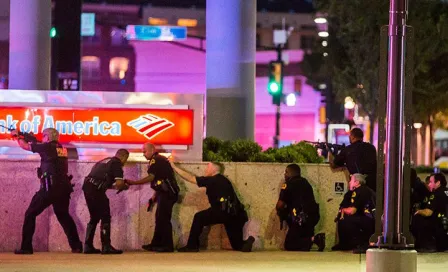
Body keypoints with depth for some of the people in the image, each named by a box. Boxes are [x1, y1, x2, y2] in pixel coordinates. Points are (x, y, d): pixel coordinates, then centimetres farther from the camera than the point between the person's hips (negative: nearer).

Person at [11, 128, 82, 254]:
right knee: (63, 215, 23)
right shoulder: (62, 149, 14)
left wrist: (17, 136, 25)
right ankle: (76, 246, 14)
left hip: (49, 188, -6)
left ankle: (26, 247, -3)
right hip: (63, 188, 6)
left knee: (30, 214, 4)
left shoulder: (47, 147, -4)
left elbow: (25, 146, 8)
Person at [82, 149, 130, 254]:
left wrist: (114, 186, 25)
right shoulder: (117, 163, 0)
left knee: (95, 218, 18)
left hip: (87, 186, 9)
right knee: (105, 217, -2)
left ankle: (88, 246, 18)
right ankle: (106, 246, -6)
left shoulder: (104, 161, 26)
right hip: (96, 189, -9)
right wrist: (124, 186, 11)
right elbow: (119, 183, -10)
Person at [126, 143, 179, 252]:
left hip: (167, 194, -11)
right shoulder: (159, 160, 21)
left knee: (163, 219, -9)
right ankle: (156, 244, 18)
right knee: (159, 219, 14)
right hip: (165, 193, 11)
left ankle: (167, 246, -8)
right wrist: (153, 198, 22)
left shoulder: (155, 160, -11)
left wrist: (133, 182, -19)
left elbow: (151, 177, -21)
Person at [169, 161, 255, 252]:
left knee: (199, 218, 11)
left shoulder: (211, 180, 1)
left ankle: (192, 246, 8)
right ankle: (247, 242, -19)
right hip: (236, 216, 7)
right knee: (238, 246, 13)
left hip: (223, 213, -7)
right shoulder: (224, 180, 24)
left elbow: (190, 178, 5)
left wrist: (174, 167, 13)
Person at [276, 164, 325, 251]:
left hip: (301, 219, -7)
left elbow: (280, 205, -8)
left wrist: (280, 211, 15)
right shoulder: (305, 182, 18)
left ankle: (314, 239, -20)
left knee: (289, 245, 0)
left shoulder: (288, 185, -3)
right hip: (314, 217, 7)